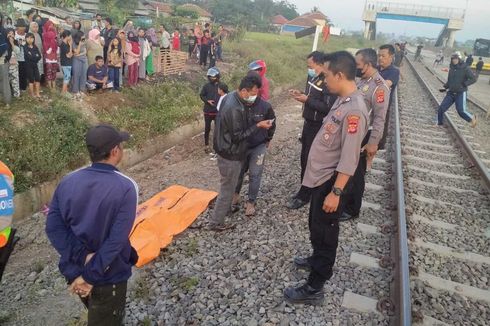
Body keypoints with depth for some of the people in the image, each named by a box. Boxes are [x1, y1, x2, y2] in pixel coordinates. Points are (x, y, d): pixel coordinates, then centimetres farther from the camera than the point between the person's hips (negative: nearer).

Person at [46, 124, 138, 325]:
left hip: (73, 270, 6)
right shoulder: (126, 187, -22)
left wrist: (82, 258, -15)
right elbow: (117, 239, -26)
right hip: (108, 276, -5)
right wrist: (90, 275, -20)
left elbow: (53, 228, -11)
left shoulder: (67, 182, -7)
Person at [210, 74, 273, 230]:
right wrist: (258, 126, -20)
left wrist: (247, 107, -1)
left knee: (228, 185, 26)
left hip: (226, 149, 10)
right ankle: (216, 223, 16)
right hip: (230, 153, -10)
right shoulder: (235, 109, -30)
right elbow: (238, 136, -25)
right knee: (227, 188, 4)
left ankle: (226, 209, 45)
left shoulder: (231, 96, 1)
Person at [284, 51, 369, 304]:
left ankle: (314, 288, 18)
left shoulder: (354, 110, -26)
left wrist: (336, 192, -24)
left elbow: (349, 158, -26)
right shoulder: (342, 100, 4)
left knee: (324, 232, 3)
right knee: (316, 226, 25)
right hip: (320, 176, 9)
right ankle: (318, 260, 48)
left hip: (330, 181, -9)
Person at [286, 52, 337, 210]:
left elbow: (328, 107, -27)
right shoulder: (314, 78, 7)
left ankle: (304, 195, 11)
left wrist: (307, 100, -25)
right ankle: (305, 189, 31)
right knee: (304, 157, 16)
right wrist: (301, 94, 1)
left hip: (318, 127, -9)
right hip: (309, 123, 9)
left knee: (310, 160, -1)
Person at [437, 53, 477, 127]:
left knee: (461, 110, -15)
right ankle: (439, 123, 19)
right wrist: (445, 87, 9)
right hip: (451, 93, 6)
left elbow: (473, 79, -13)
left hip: (461, 93, -5)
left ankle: (472, 119, 14)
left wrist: (464, 84, -23)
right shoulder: (451, 68, 8)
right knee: (441, 108, 0)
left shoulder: (465, 68, -10)